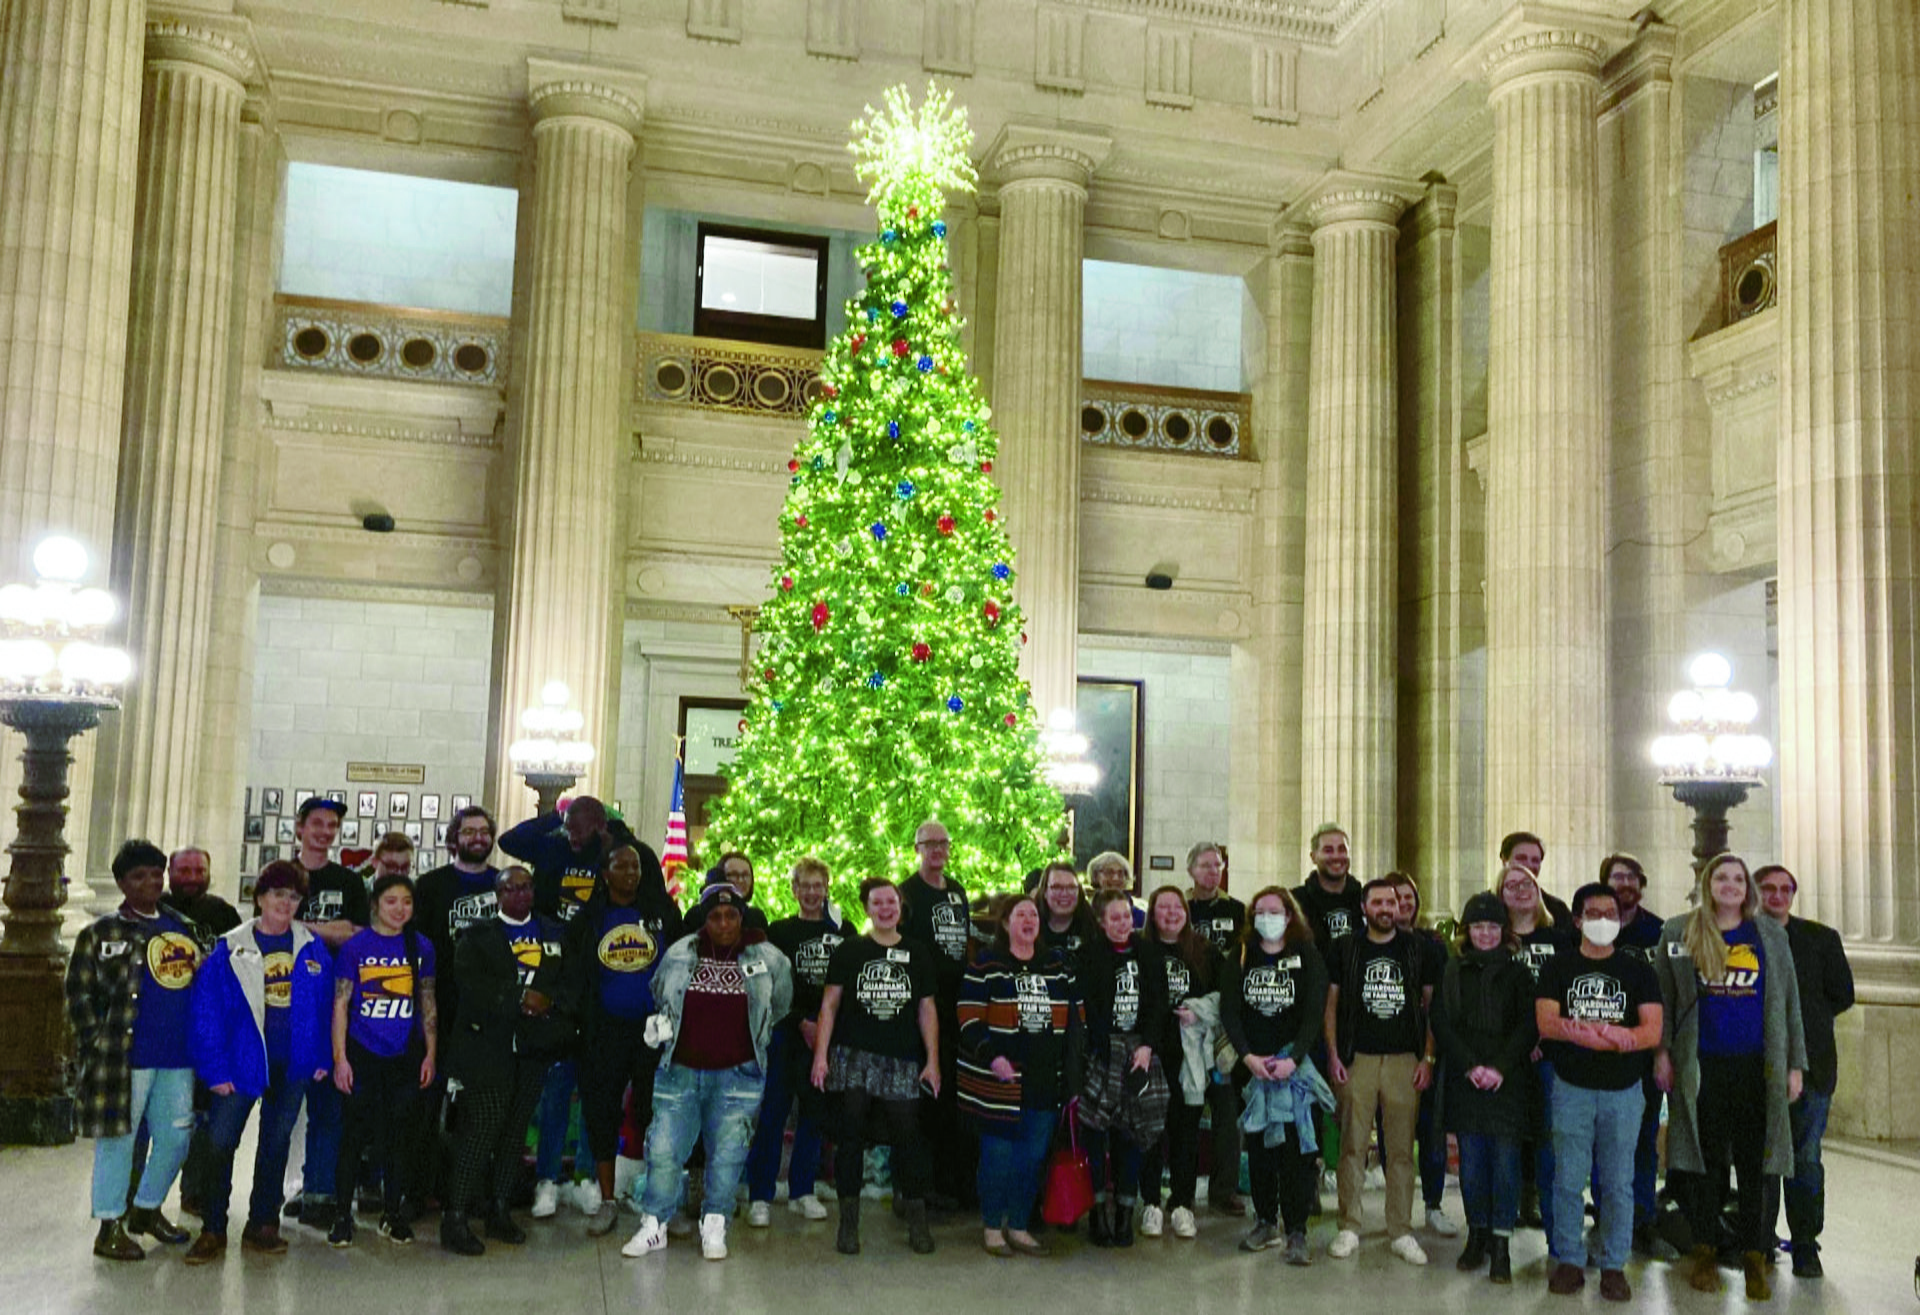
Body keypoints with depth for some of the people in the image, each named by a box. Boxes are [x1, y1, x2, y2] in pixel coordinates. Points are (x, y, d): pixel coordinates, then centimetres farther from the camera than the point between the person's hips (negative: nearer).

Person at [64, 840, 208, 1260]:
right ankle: (110, 1226, 13)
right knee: (119, 1138, 1)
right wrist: (97, 1048, -8)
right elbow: (79, 995, -2)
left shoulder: (186, 930, 14)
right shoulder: (100, 934, 0)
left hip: (178, 1056, 5)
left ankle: (147, 1209, 30)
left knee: (175, 1138, 10)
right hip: (125, 1056, -5)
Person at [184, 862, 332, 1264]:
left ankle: (262, 1226, 23)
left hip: (293, 1064, 3)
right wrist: (215, 1068, -11)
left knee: (276, 1143, 12)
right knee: (220, 1142, -5)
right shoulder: (230, 950, -5)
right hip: (242, 1061, -3)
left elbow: (325, 1004, 6)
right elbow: (207, 1011, -7)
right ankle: (212, 1230, 8)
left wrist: (322, 1057, 1)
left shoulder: (312, 947, 3)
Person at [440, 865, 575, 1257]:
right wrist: (518, 999, -15)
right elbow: (471, 985, -9)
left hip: (534, 1048, 4)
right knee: (482, 1125, -11)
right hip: (486, 1045, -4)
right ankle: (455, 1217, -6)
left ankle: (500, 1210, 16)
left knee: (517, 1128, 5)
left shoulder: (556, 935, 16)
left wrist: (549, 1001, -10)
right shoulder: (477, 935, 6)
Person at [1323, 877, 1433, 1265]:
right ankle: (1349, 1229, 10)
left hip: (1404, 1060, 1)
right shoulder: (1346, 949, 6)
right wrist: (1333, 1055, -1)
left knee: (1401, 1150, 4)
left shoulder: (1416, 950, 8)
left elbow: (1431, 1006, 11)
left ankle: (1401, 1232, 12)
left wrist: (1427, 1058, 2)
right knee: (1352, 1147, 1)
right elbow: (1331, 1004, 8)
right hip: (1357, 1059, -1)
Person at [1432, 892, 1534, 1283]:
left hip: (1508, 1081, -1)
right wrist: (1470, 1065, -9)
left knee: (1505, 1159, -4)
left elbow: (1528, 1026, -1)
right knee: (1471, 1160, 4)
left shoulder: (1518, 973, 5)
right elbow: (1441, 1023, 2)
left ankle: (1501, 1244, 2)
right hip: (1465, 1082, 1)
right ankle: (1477, 1235, 16)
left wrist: (1500, 1068, -12)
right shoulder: (1453, 972, 8)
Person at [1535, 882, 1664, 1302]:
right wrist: (1615, 1035, -16)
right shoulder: (1557, 968, 5)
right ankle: (1569, 1261, 12)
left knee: (1618, 1182, 4)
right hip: (1572, 1089, -1)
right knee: (1568, 1180, 1)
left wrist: (1581, 1031, -16)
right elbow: (1547, 1025, -8)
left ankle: (1614, 1266, 15)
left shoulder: (1637, 970, 6)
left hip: (1624, 1091, 1)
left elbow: (1652, 1032, -5)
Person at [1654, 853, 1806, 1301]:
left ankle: (1754, 1259, 11)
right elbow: (1662, 996, 7)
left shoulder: (1771, 935, 8)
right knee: (1704, 1159, 5)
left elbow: (1788, 1002, 10)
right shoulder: (1678, 933, 5)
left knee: (1753, 1164, 2)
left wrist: (1795, 1063, 6)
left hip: (1756, 1066, 1)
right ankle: (1705, 1254, 16)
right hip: (1701, 1066, -1)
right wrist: (1662, 1050, -1)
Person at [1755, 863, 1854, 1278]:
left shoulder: (1822, 939, 7)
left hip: (1809, 1065, 0)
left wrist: (1804, 1021, 2)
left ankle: (1806, 1247, 9)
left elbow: (1842, 995, 8)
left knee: (1805, 1158, 0)